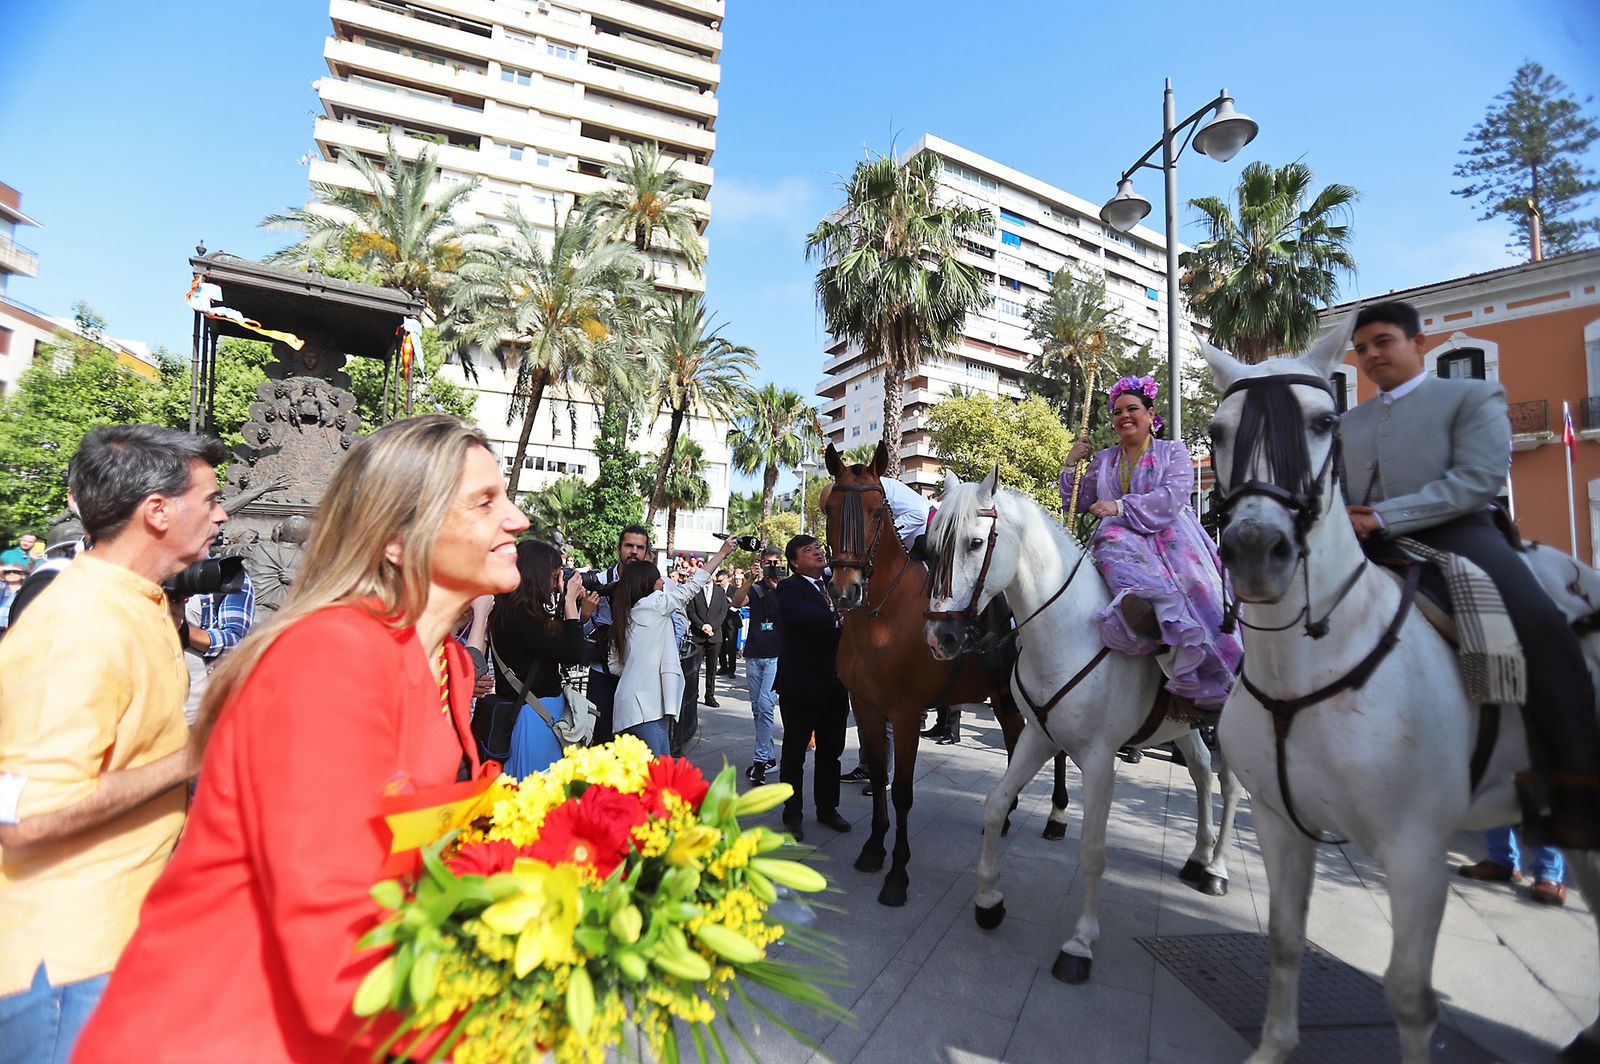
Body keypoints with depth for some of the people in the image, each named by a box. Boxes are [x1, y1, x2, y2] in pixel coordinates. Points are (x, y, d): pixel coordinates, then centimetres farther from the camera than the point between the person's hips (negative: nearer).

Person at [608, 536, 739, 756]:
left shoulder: (624, 615, 16)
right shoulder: (654, 604, -6)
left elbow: (615, 666, 15)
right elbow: (692, 587, 1)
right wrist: (722, 553, 8)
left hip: (635, 703, 9)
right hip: (646, 706, -9)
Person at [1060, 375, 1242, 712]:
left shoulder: (1173, 451, 13)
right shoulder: (1103, 460, 25)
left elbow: (1172, 497, -6)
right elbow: (1074, 504, 24)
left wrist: (1120, 507, -18)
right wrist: (1071, 464, 12)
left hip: (1171, 535, -1)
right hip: (1124, 538, 1)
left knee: (1195, 584, -33)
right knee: (1113, 545, -38)